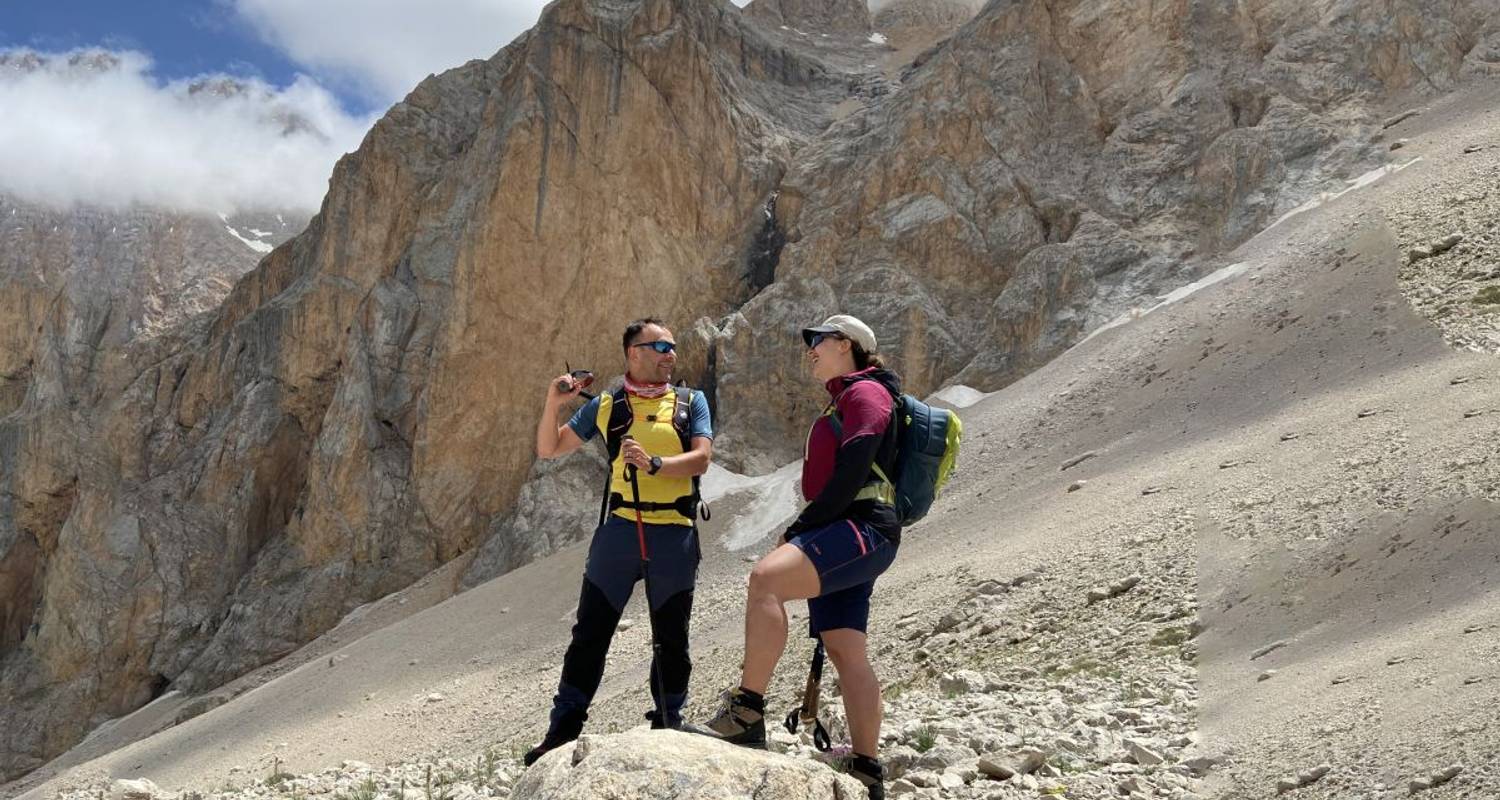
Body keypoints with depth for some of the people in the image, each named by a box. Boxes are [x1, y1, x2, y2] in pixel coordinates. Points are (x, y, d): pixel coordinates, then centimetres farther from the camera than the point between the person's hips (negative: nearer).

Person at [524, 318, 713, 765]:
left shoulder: (690, 403, 8)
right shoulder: (605, 406, 9)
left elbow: (701, 460, -6)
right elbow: (548, 450, 13)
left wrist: (655, 463, -23)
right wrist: (553, 404, -4)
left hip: (675, 536, 0)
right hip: (619, 530, 0)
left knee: (671, 641, 8)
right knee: (589, 635, 1)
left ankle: (668, 727, 22)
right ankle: (563, 731, 8)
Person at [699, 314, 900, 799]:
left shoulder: (865, 392, -3)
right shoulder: (842, 402, 28)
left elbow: (849, 475, -16)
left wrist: (801, 528, -13)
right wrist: (803, 535, 16)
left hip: (864, 531, -11)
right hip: (846, 538, 11)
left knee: (766, 577, -29)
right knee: (846, 652, 3)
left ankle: (747, 714, -33)